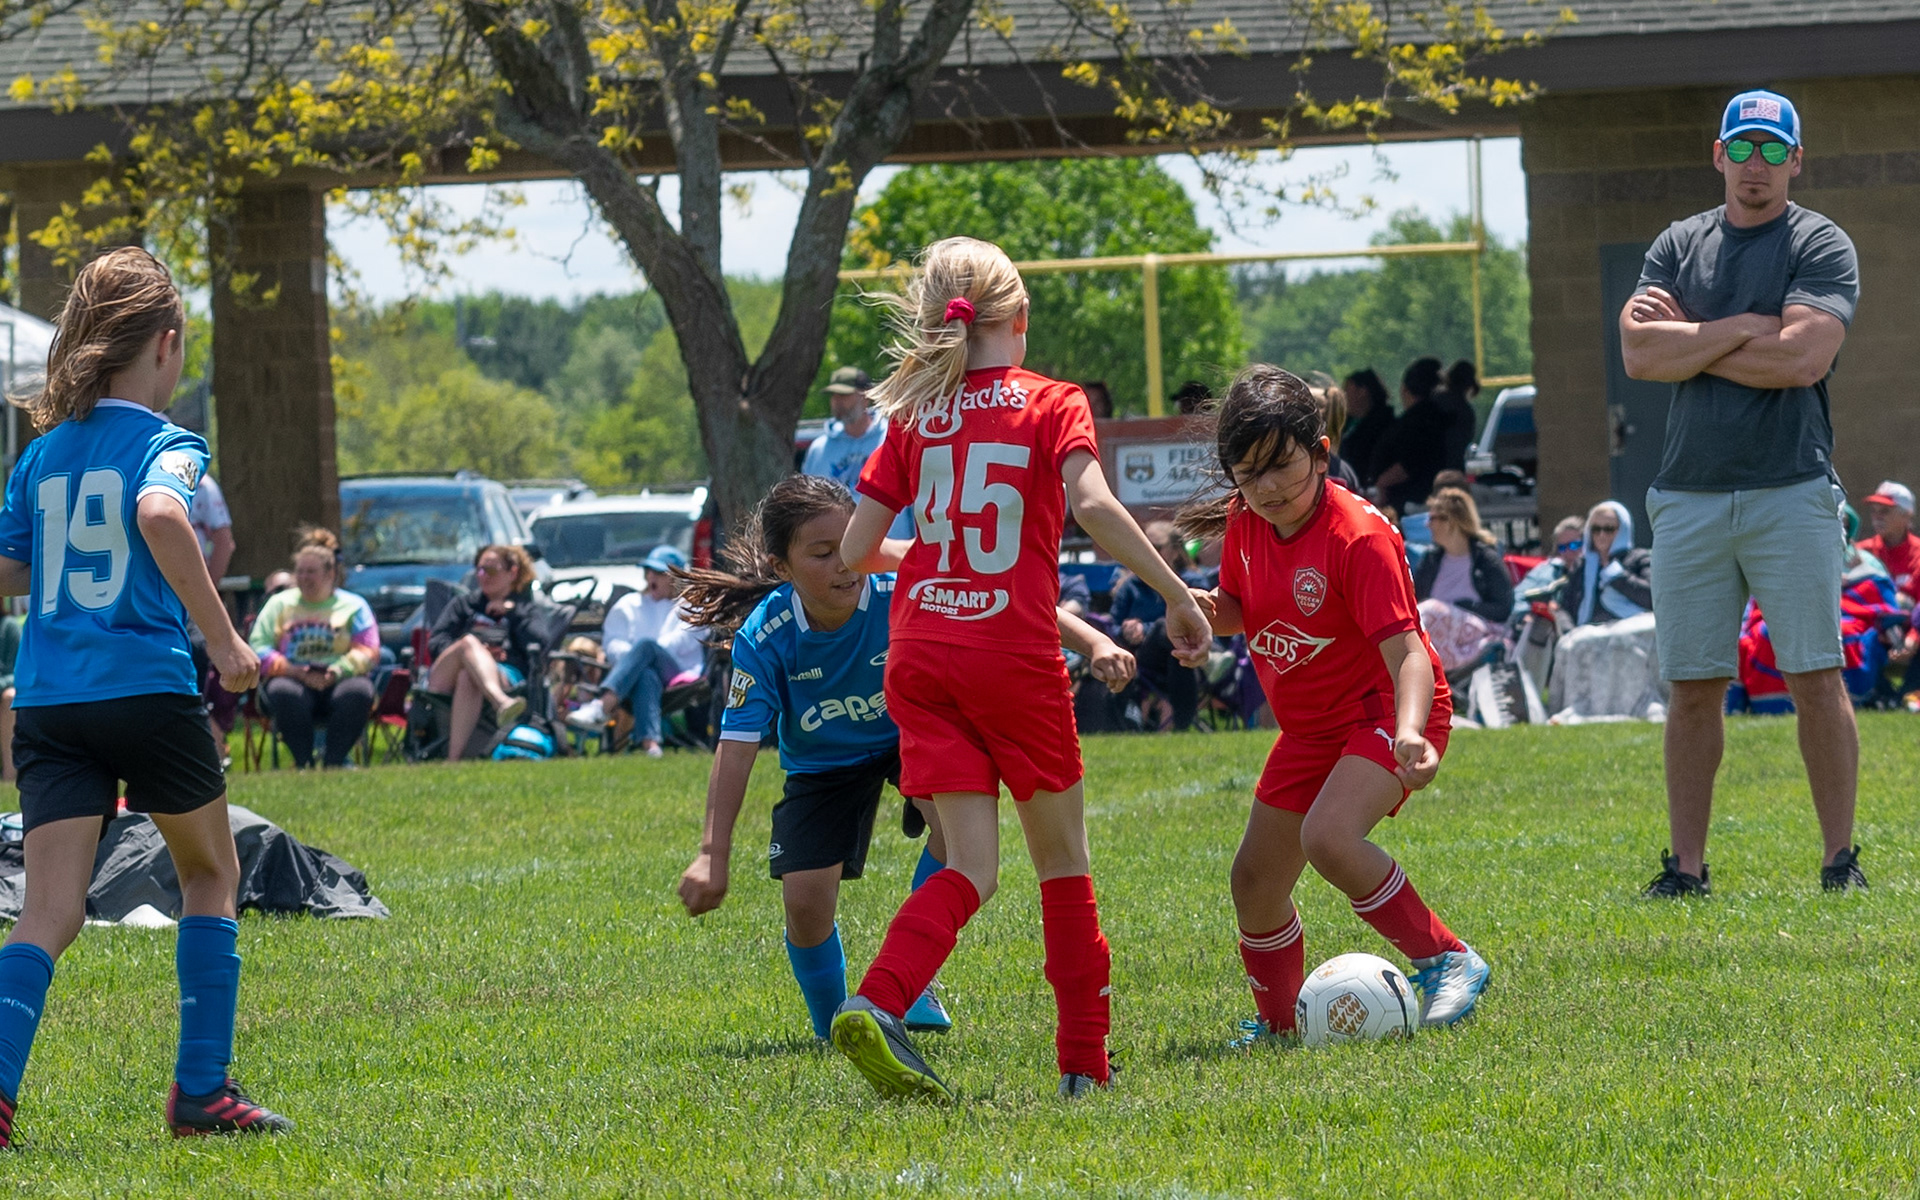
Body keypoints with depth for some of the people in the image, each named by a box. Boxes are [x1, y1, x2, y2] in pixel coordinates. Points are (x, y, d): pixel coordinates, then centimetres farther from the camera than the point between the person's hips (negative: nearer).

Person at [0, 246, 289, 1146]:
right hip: (147, 690, -4)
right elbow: (160, 514, -27)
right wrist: (221, 637, -22)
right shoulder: (165, 445, -5)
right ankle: (201, 1089, 16)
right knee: (210, 875, 18)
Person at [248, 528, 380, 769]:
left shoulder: (354, 606, 15)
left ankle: (335, 761, -29)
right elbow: (259, 648, 6)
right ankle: (303, 763, -30)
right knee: (283, 693, -37)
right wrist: (293, 671, -11)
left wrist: (337, 671, -16)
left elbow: (368, 652, 3)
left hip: (338, 679, 0)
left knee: (357, 692, -36)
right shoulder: (279, 604, 18)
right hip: (293, 678, 0)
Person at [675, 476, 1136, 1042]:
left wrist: (1094, 641, -48)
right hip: (823, 760, 1)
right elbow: (737, 747, -28)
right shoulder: (765, 637, -29)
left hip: (913, 733, -1)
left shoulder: (903, 595, -33)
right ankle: (833, 1029, 20)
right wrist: (713, 855, -35)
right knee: (804, 900, -11)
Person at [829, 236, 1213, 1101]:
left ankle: (876, 1007, -24)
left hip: (922, 653, 3)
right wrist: (1177, 596, -13)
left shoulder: (916, 415, 10)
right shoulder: (1052, 405, 1)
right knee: (1062, 858, 12)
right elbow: (1093, 505, -17)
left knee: (971, 869, 2)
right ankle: (1084, 1062, 13)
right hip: (1016, 653, -3)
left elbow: (855, 550, 9)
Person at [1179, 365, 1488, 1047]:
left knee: (1328, 837, -33)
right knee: (1255, 882, 9)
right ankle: (1278, 1024, 30)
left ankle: (1447, 961, -21)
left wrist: (1410, 732, -49)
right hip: (1309, 727, 8)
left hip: (1385, 711, -8)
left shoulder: (1358, 536, -25)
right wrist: (1207, 612, -10)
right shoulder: (1247, 524, -4)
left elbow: (1405, 649, -31)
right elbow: (1238, 608, 15)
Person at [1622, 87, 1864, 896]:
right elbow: (1639, 353, 0)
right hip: (1688, 496, 3)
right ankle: (1686, 867, 9)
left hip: (1791, 492, -3)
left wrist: (1687, 341, -5)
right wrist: (1742, 329, -8)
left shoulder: (1820, 246, 2)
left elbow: (1803, 358, -14)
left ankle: (1840, 859, 1)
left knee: (1815, 679, -5)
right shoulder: (1680, 245, 14)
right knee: (1692, 687, 4)